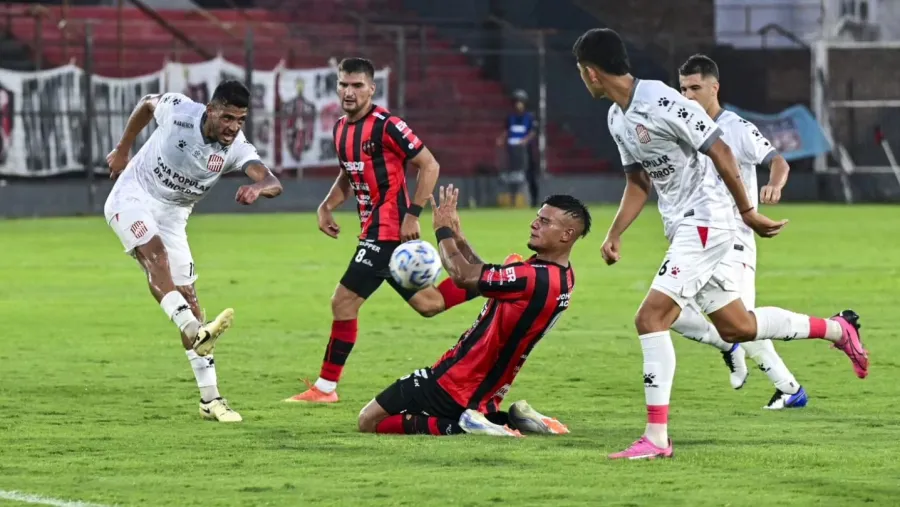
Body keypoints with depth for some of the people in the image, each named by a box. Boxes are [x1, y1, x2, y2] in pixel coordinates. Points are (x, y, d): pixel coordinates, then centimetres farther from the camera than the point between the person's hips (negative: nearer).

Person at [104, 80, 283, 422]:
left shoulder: (236, 149, -18)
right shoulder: (178, 110, -20)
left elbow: (273, 183, -35)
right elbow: (147, 104, 4)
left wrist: (258, 188, -59)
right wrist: (122, 150, 14)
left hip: (171, 215, 3)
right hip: (132, 197, -3)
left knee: (188, 297, 0)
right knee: (155, 251, -33)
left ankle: (210, 400, 3)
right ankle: (195, 332, -51)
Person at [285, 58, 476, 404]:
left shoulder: (386, 125, -15)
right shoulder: (341, 129, 10)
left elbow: (429, 165, -13)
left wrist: (412, 215, -18)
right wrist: (326, 207, 9)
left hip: (388, 229, -9)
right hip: (374, 229, 9)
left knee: (343, 303, -9)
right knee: (427, 303, 15)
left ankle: (326, 388, -1)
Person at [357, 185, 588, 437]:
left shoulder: (539, 279, -26)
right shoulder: (561, 277, 3)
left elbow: (463, 275, -21)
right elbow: (486, 275, 14)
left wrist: (443, 230, -6)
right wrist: (457, 236, 8)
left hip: (453, 385, -9)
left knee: (369, 421, -2)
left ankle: (461, 426, -14)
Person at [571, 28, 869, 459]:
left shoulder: (661, 103, -20)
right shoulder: (617, 119, 9)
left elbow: (719, 152, -16)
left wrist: (746, 212, -12)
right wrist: (614, 236, 8)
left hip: (705, 222, -10)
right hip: (682, 228, 10)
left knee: (651, 317, -17)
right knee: (735, 326, 16)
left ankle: (656, 437, -15)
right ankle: (837, 330, 33)